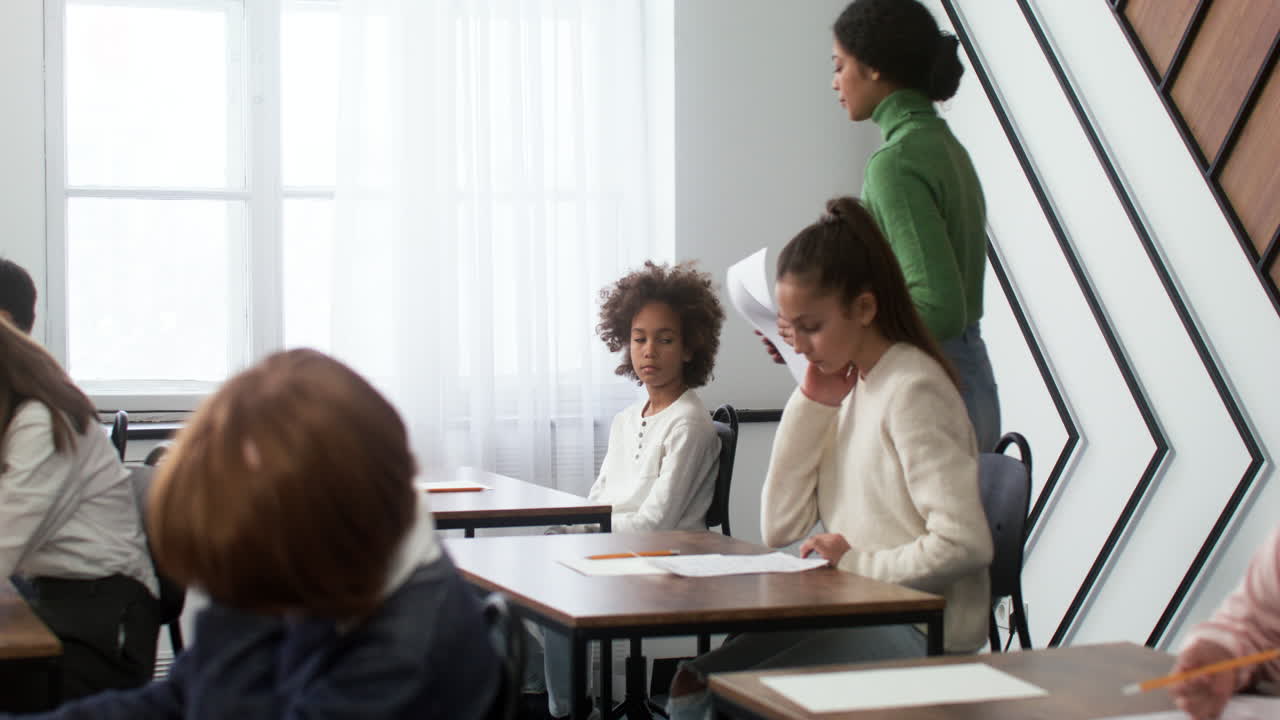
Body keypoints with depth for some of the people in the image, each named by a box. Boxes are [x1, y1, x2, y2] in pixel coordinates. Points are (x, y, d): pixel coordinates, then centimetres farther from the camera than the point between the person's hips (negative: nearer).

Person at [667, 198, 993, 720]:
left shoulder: (912, 390, -15)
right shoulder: (846, 385, 10)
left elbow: (964, 545, -23)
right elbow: (779, 530, 5)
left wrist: (857, 562, -15)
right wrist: (813, 401, 1)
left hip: (920, 634, -8)